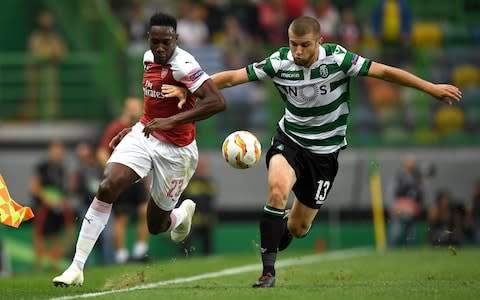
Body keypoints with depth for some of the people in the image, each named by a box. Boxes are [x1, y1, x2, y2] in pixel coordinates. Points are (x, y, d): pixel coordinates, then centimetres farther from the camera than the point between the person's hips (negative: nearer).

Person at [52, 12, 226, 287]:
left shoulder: (183, 65, -21)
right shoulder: (149, 58, 4)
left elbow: (217, 102, -32)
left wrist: (171, 121, -34)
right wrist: (134, 129, 17)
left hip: (175, 149, -5)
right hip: (144, 136, 5)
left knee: (156, 226, 8)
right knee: (107, 187, -20)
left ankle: (183, 213, 48)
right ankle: (77, 268, -16)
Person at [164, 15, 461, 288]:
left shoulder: (337, 58, -19)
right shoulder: (279, 62, -15)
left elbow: (384, 72, -14)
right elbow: (231, 77, -11)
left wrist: (431, 88, -13)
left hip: (325, 151, 0)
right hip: (290, 141, 0)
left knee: (298, 228, 5)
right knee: (278, 189, -32)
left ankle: (281, 233, 45)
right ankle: (268, 270, -26)